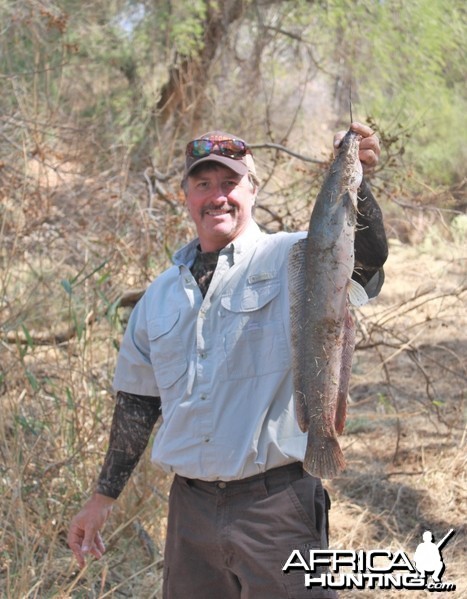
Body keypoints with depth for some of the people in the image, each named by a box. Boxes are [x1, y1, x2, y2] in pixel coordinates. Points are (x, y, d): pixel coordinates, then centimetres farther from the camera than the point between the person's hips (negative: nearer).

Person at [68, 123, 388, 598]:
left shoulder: (293, 260, -4)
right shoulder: (162, 294, 12)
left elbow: (366, 256, -25)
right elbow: (137, 402, 18)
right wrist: (103, 497, 18)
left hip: (276, 509, -5)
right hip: (190, 511, 5)